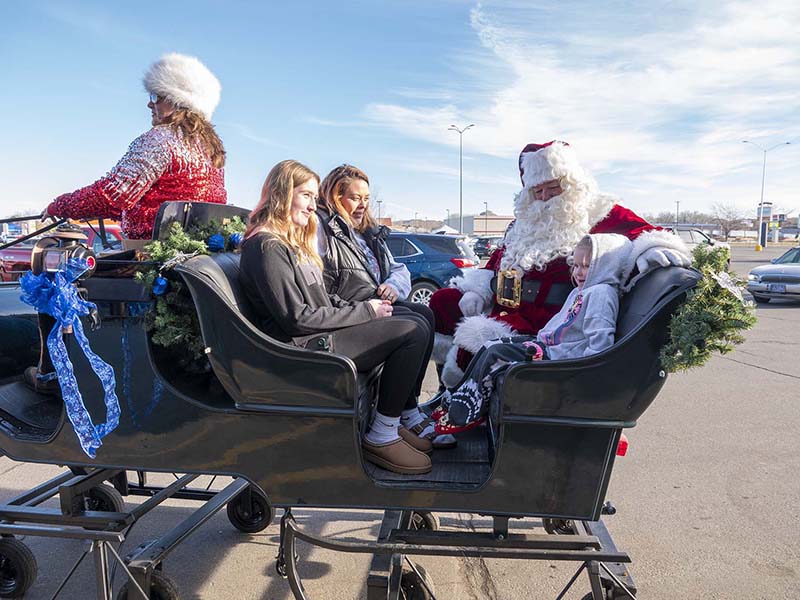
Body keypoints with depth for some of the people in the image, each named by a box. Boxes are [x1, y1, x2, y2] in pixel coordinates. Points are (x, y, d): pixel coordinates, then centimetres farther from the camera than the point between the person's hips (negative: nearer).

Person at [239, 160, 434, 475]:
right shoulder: (266, 246, -14)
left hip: (321, 332, 10)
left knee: (412, 323, 7)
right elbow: (298, 318, -20)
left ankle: (407, 417, 11)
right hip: (303, 346, -10)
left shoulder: (292, 241, 18)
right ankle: (380, 437, -8)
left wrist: (360, 307, 1)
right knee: (413, 333, -17)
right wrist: (363, 312, -14)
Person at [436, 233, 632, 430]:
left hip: (557, 355, -10)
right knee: (491, 345, 4)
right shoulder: (580, 291, 17)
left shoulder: (602, 294, -16)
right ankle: (455, 399, 7)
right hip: (546, 343, 10)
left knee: (495, 354, -16)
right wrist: (542, 335, 17)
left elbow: (601, 341, -25)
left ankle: (463, 415, -4)